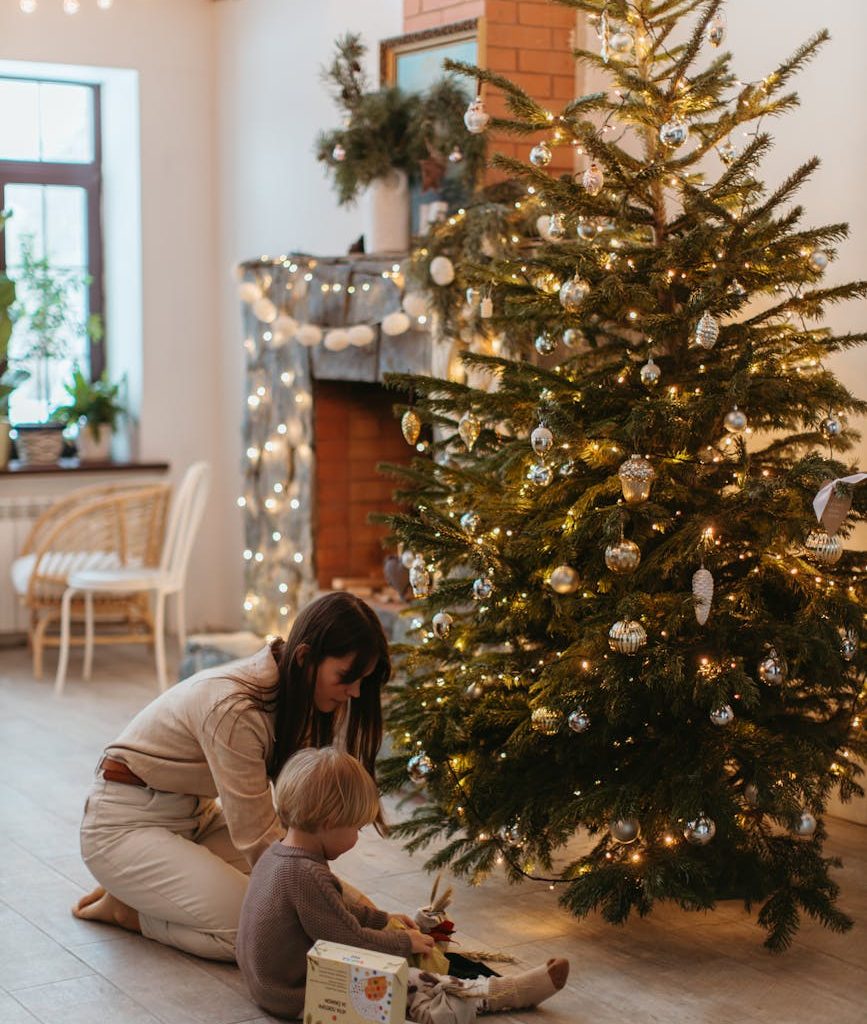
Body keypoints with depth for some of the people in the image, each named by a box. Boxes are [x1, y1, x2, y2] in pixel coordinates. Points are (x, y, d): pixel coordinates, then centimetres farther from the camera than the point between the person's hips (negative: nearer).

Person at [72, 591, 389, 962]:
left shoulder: (293, 694, -6)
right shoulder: (233, 708, -32)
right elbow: (259, 838, -27)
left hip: (198, 815, 9)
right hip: (126, 825, -9)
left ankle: (142, 889, 9)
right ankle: (124, 908, -1)